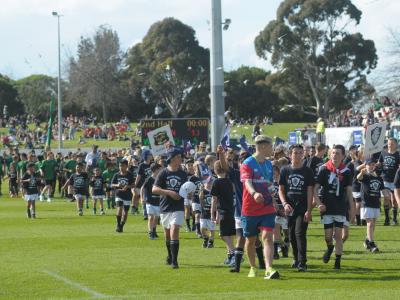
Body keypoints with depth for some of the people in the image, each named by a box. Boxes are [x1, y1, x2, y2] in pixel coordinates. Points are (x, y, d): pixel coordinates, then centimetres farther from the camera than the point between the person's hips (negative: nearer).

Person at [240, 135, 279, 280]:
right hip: (250, 209, -3)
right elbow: (247, 182, -27)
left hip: (267, 208, 4)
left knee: (267, 237, -14)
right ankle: (253, 268, 30)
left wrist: (273, 201, 29)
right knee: (250, 240, 10)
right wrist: (254, 194, -45)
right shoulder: (247, 164, -10)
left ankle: (269, 269, -24)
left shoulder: (268, 164, 11)